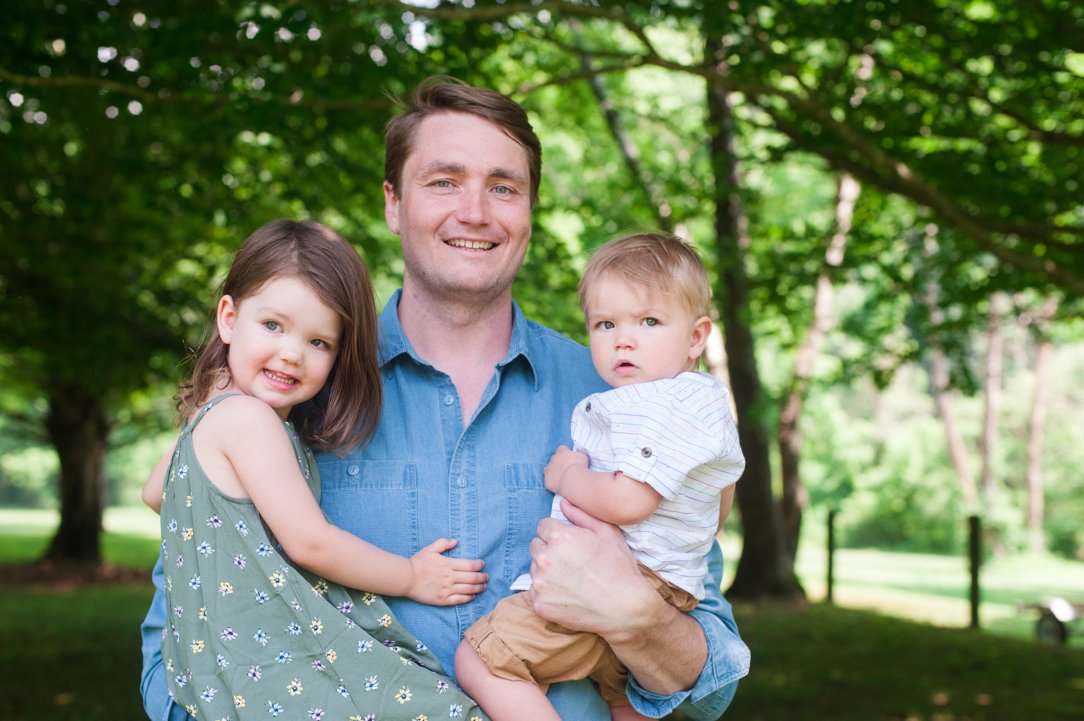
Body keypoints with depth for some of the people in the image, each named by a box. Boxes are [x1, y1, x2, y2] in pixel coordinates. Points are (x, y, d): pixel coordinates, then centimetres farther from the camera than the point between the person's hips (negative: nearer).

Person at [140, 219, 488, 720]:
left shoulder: (211, 416, 17)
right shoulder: (248, 417, -14)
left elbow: (154, 493, 34)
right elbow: (310, 542, -15)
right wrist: (412, 577, -2)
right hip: (272, 661, -10)